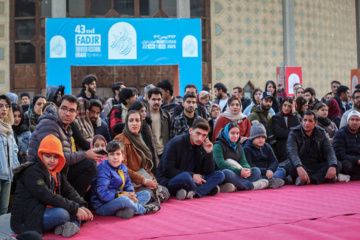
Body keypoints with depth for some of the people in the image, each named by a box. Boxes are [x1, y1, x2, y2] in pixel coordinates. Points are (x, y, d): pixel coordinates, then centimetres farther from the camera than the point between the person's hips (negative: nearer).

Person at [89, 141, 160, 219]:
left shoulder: (123, 167, 9)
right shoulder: (103, 169, -17)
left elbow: (128, 185, 15)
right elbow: (102, 194, -25)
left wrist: (131, 194, -9)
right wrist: (121, 196, -22)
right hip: (102, 206, -9)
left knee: (146, 194, 4)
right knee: (123, 200, -40)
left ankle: (126, 211, -26)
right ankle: (144, 209, -9)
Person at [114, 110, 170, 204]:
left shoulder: (138, 139, 19)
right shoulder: (121, 140, -10)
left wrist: (151, 178, 5)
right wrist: (143, 180, -17)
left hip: (144, 178, 8)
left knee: (165, 193, -9)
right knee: (148, 195, -28)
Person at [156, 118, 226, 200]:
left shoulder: (202, 146, 5)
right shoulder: (175, 143, -12)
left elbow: (208, 172, 3)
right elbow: (167, 170, -16)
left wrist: (209, 152, -11)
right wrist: (192, 176, -19)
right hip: (169, 181, -6)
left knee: (220, 175, -11)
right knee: (185, 176, -40)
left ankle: (191, 193, -29)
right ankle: (207, 189, -11)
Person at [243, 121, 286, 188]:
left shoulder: (267, 146, 17)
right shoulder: (246, 149, -2)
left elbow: (274, 161, 9)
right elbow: (249, 167, -13)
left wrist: (270, 170, -15)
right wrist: (265, 171, -22)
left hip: (267, 172, 6)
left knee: (282, 170, -14)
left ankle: (272, 181, -45)